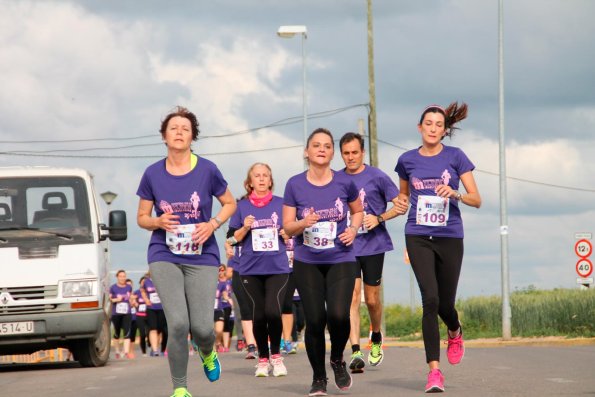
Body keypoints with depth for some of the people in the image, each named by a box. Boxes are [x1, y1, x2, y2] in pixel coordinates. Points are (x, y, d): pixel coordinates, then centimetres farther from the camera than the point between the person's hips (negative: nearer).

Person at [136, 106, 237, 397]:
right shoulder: (153, 174, 0)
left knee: (202, 327, -6)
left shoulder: (207, 170, -4)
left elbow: (229, 204, 10)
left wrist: (212, 224, -9)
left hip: (202, 256, 0)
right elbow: (142, 218, 9)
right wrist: (158, 222, -13)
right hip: (165, 256, 0)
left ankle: (207, 352, 34)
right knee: (178, 323, -14)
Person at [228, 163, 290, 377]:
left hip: (277, 267, -1)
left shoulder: (281, 204, 7)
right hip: (251, 269, 1)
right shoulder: (242, 206, 6)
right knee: (258, 315, 1)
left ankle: (276, 355, 3)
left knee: (273, 311, -15)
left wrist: (288, 233, -6)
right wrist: (245, 227, -10)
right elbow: (234, 238, 8)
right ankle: (263, 358, 15)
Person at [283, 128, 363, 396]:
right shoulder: (295, 185, -2)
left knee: (338, 316, -17)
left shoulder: (344, 183, -1)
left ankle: (337, 360, 14)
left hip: (341, 261, 0)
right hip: (307, 263, 0)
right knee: (315, 321, -3)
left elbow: (358, 211, 17)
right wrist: (303, 223, -20)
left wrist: (354, 228, -4)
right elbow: (287, 227, 1)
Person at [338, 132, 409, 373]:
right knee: (352, 296, -11)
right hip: (347, 247, 2)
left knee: (371, 299, 5)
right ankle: (356, 352, -16)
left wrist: (379, 218, -15)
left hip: (373, 245, -2)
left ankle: (376, 339, 33)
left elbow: (401, 206, -1)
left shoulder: (377, 177, -3)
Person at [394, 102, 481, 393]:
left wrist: (455, 193, -20)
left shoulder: (455, 157, -1)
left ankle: (455, 333, 45)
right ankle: (434, 370, -12)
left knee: (446, 303, 6)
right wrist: (400, 203, 2)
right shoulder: (407, 160, 5)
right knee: (430, 299, -14)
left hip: (450, 237, 0)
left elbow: (477, 200, -2)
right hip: (418, 237, 0)